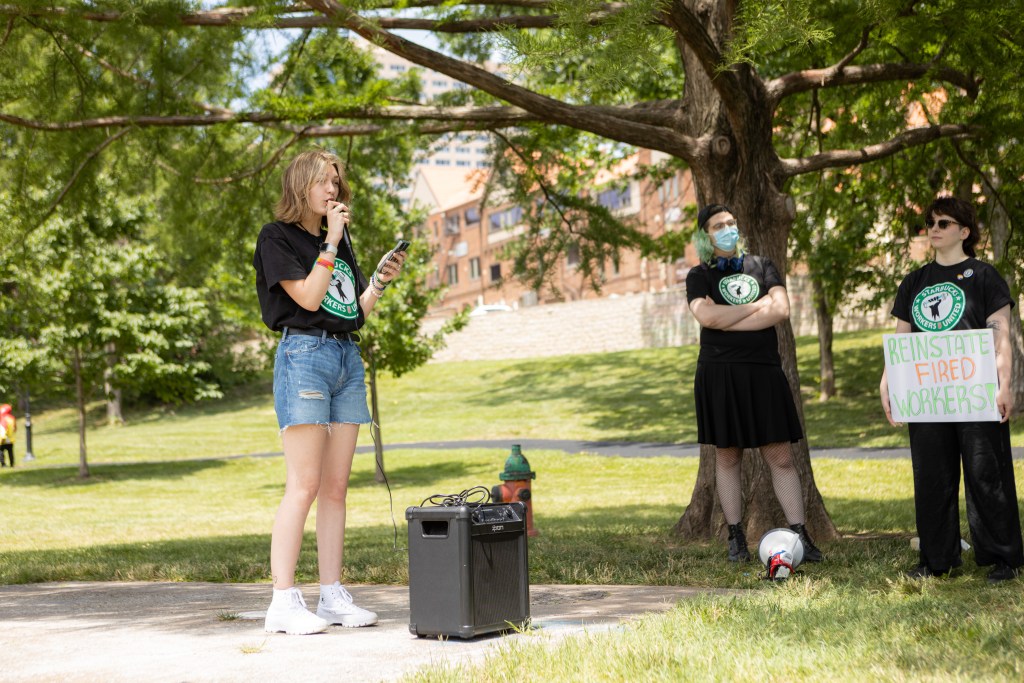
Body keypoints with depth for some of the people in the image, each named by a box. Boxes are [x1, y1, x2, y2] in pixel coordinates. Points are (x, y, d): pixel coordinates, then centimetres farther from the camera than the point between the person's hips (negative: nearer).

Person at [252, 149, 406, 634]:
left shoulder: (341, 239, 20)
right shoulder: (277, 237, -1)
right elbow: (308, 297, -13)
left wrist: (381, 280, 4)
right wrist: (331, 242, -11)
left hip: (348, 358, 7)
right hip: (304, 355, -7)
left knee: (336, 486, 6)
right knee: (304, 485, -11)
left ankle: (333, 596, 9)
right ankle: (283, 602, -8)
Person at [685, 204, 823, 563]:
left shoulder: (761, 266, 13)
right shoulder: (699, 276, 6)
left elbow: (781, 309, -4)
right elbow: (706, 316, -13)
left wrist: (726, 319, -9)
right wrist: (758, 306, -5)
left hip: (764, 372, 1)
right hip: (719, 374, -1)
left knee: (781, 457, -1)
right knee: (727, 457, 3)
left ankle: (800, 536, 0)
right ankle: (736, 538, 10)